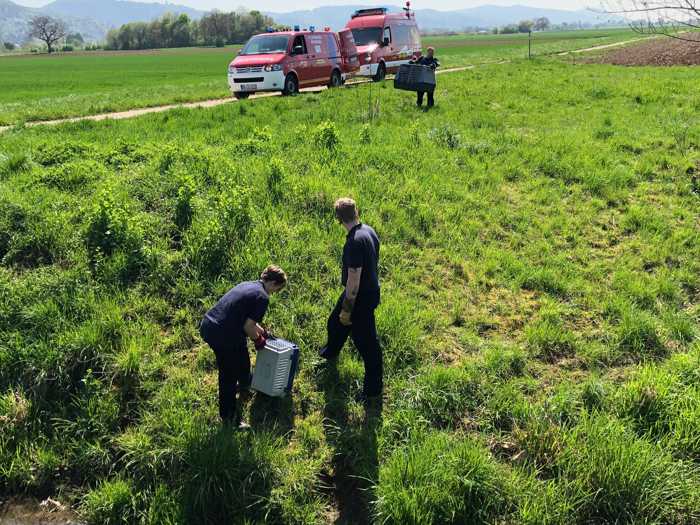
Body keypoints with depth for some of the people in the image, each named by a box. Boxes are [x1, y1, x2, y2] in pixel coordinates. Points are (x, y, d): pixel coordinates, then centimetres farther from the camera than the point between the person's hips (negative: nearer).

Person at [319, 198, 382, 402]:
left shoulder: (355, 242, -31)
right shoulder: (368, 230, -3)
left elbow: (354, 279, -27)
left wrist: (347, 309, -17)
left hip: (362, 297, -10)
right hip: (371, 289, 10)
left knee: (366, 342, 5)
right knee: (336, 322, 30)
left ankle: (373, 389, 20)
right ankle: (330, 352, 59)